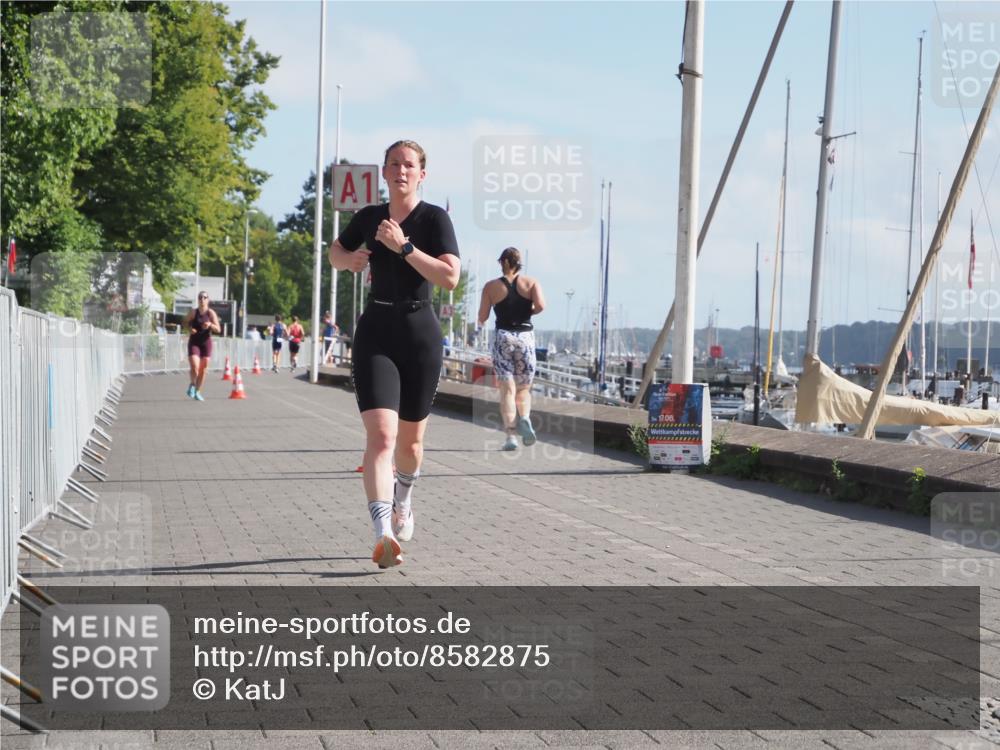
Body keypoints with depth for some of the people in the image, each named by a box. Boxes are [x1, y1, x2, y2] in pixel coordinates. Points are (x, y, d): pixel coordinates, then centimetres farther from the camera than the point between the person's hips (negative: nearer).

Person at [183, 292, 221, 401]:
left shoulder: (211, 313, -4)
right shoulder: (193, 312, -3)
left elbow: (218, 330, -8)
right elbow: (185, 322, 11)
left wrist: (210, 325, -28)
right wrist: (190, 328, -10)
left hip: (206, 342, 1)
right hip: (194, 342, -1)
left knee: (203, 370, 5)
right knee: (194, 367, -16)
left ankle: (197, 392, 21)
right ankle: (192, 384, 12)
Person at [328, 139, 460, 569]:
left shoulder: (434, 218, -4)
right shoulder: (369, 218, 9)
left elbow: (450, 278, -17)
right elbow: (335, 253, 27)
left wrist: (404, 246, -20)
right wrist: (349, 259, 4)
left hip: (420, 333, -1)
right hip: (375, 333, 1)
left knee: (410, 438, 14)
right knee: (380, 436, -17)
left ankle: (403, 503, 46)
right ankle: (384, 536, -27)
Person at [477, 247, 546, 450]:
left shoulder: (491, 286, 1)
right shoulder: (531, 283, 2)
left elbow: (482, 318, 0)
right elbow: (540, 306, -13)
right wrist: (528, 312, 7)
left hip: (503, 337, -1)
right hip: (525, 336, 1)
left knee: (507, 390, 0)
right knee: (524, 388, 13)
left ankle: (511, 436, -11)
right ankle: (524, 419, -17)